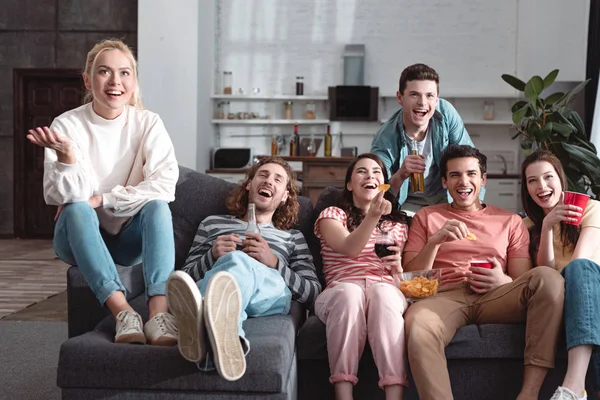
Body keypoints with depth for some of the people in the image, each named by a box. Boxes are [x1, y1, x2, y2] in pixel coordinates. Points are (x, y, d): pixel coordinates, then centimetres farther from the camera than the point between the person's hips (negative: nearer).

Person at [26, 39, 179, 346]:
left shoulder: (148, 124, -6)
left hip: (132, 239, 1)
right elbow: (62, 196, -17)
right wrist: (67, 156, -36)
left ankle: (159, 312, -45)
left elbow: (164, 186, -18)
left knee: (158, 206, -28)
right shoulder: (67, 125, -8)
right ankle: (122, 312, -45)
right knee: (76, 209, -31)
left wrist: (102, 200, -20)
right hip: (81, 239, 0)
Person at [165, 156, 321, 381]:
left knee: (237, 261, -39)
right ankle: (227, 337, -75)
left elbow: (313, 293, 17)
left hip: (272, 291, -1)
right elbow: (187, 276, 22)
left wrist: (273, 262, 0)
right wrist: (212, 256, 1)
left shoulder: (293, 237, 33)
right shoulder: (213, 223, 33)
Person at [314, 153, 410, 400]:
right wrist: (373, 216, -25)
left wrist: (399, 267, -1)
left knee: (382, 291, -37)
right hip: (340, 294, -2)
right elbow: (349, 249, -9)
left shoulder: (398, 223, 24)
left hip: (386, 292, 2)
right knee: (350, 291, -40)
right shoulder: (332, 215, 13)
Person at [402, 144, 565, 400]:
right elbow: (411, 277, 12)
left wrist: (503, 281, -9)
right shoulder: (426, 216, 21)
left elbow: (525, 281, 15)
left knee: (548, 276, -30)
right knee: (417, 323, -39)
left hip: (495, 297, 2)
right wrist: (435, 241, -5)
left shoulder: (510, 221, 22)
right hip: (445, 297, -2)